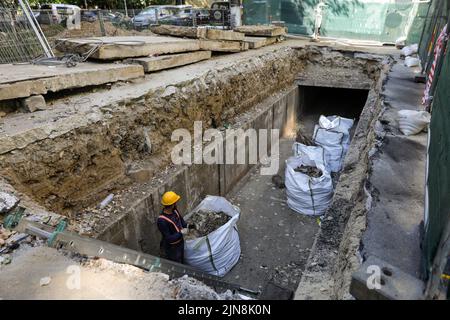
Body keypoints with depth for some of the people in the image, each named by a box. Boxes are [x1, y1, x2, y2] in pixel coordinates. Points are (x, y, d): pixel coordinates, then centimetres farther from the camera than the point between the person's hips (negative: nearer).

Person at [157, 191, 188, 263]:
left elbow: (180, 219, 8)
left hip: (180, 241, 7)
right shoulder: (162, 221, -36)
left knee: (181, 261, 31)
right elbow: (168, 238, -30)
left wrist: (185, 226, -8)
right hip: (172, 247, -7)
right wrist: (181, 233, -26)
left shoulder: (174, 210, -13)